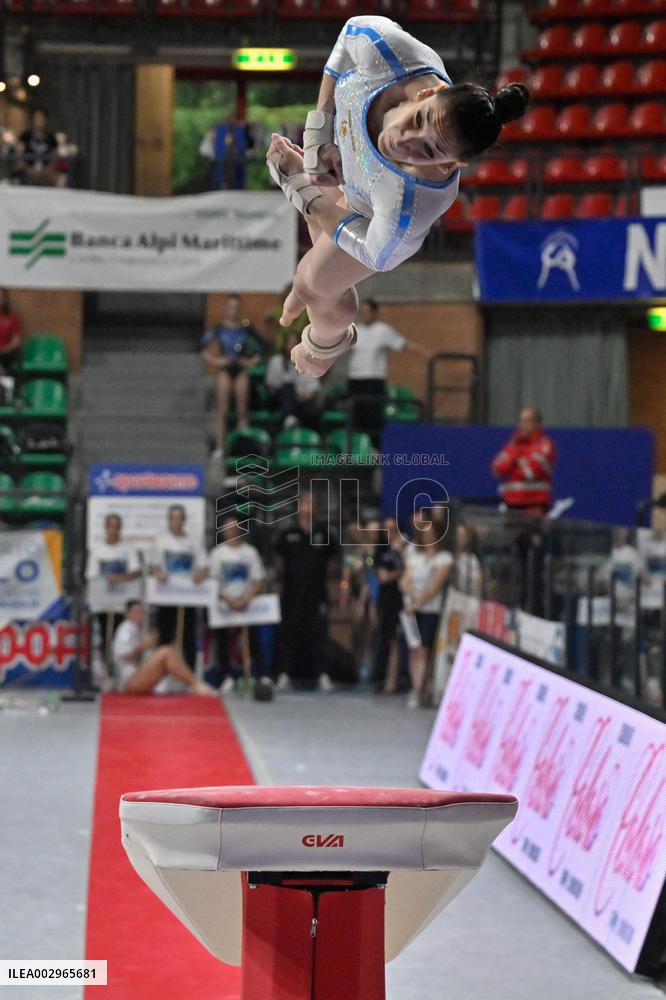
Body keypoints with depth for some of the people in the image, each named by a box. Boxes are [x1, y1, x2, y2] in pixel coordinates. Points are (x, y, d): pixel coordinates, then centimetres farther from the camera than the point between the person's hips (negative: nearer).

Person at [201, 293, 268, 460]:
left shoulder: (246, 329, 2)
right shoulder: (219, 329, -2)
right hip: (225, 371, -1)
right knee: (222, 410, -4)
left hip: (241, 370, 1)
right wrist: (214, 361, -8)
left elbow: (262, 346, 9)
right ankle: (219, 447, -4)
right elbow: (204, 347, -2)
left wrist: (252, 361, 0)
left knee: (242, 410, 1)